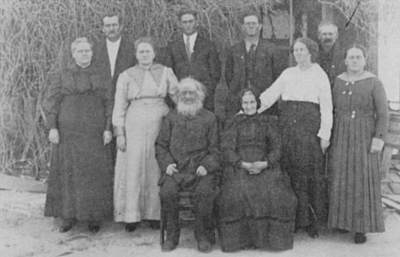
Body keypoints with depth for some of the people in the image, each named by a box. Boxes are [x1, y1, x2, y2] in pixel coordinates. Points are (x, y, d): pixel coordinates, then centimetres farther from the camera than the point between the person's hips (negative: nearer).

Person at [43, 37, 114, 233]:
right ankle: (68, 216, 11)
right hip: (68, 132, 0)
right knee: (68, 172, 1)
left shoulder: (100, 77, 9)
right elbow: (51, 103, 2)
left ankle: (94, 217, 10)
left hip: (95, 134, 1)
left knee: (95, 172, 0)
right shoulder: (62, 76, 6)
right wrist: (52, 127, -7)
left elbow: (108, 104, 6)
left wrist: (108, 129, -4)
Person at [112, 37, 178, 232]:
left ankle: (155, 214, 12)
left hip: (159, 126, 1)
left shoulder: (165, 73, 9)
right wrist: (119, 133, -3)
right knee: (133, 170, -1)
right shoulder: (126, 76, 7)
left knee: (156, 170, 2)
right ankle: (131, 216, 6)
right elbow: (119, 106, 4)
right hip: (134, 126, -1)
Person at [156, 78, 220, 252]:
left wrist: (206, 166, -8)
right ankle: (172, 235, -9)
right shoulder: (171, 118, 17)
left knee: (204, 192, -30)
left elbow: (215, 149, 8)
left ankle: (203, 235, -10)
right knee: (167, 191, -27)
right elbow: (161, 145, 15)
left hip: (201, 169, -1)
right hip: (175, 169, 1)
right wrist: (166, 163, -2)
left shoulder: (209, 118, 12)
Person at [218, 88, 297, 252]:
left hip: (264, 166, 1)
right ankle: (240, 237, -14)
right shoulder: (235, 123, 14)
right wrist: (243, 164, -12)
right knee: (237, 194, -30)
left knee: (275, 193, -26)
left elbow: (276, 147, 8)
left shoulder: (265, 123, 18)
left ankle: (272, 237, -9)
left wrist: (265, 164, -11)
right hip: (239, 167, -1)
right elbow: (226, 148, 3)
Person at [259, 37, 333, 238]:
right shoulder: (288, 73, 16)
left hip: (309, 126, -3)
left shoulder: (319, 75, 6)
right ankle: (295, 219, 8)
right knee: (291, 173, 0)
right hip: (287, 126, 3)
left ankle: (313, 220, 4)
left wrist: (325, 135, -6)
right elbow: (270, 94, 11)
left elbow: (326, 107, 2)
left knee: (311, 173, -5)